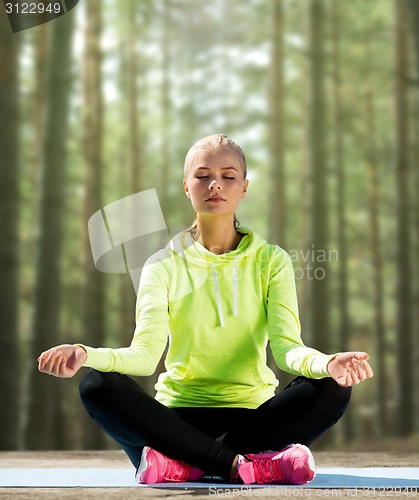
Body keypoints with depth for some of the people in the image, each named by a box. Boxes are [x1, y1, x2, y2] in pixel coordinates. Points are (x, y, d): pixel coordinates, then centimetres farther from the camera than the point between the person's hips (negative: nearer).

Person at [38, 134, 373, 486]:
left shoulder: (271, 260, 6)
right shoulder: (165, 264, 5)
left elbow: (287, 346, -8)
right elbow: (146, 354, -9)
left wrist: (327, 363, -32)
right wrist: (87, 355, -31)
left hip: (252, 415, 0)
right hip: (179, 413, 0)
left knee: (332, 390, -27)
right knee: (98, 385, -27)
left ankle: (182, 465, -29)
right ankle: (243, 466, -33)